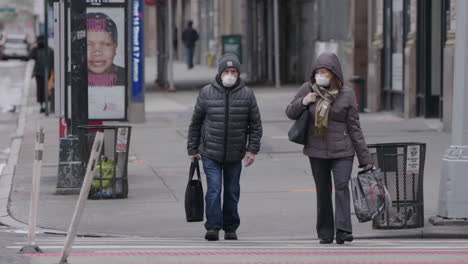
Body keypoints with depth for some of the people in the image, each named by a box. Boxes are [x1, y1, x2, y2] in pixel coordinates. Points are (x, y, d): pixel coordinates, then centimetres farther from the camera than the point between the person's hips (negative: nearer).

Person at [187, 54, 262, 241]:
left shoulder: (247, 94, 0)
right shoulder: (206, 93, -2)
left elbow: (255, 125, 4)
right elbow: (196, 122, 5)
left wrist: (252, 149, -3)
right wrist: (192, 149, 5)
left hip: (235, 155, 1)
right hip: (210, 153, -1)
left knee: (232, 192, 9)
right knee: (214, 189, -11)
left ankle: (230, 228, 20)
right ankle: (213, 227, -10)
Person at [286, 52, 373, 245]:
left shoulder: (346, 94, -2)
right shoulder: (308, 89, 2)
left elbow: (354, 128, 0)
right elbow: (290, 113, 12)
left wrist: (364, 158, -1)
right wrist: (302, 102, -11)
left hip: (342, 151, -2)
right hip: (316, 151, 2)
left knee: (342, 186, -17)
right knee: (323, 192, 8)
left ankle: (343, 230, -24)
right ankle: (325, 233, 15)